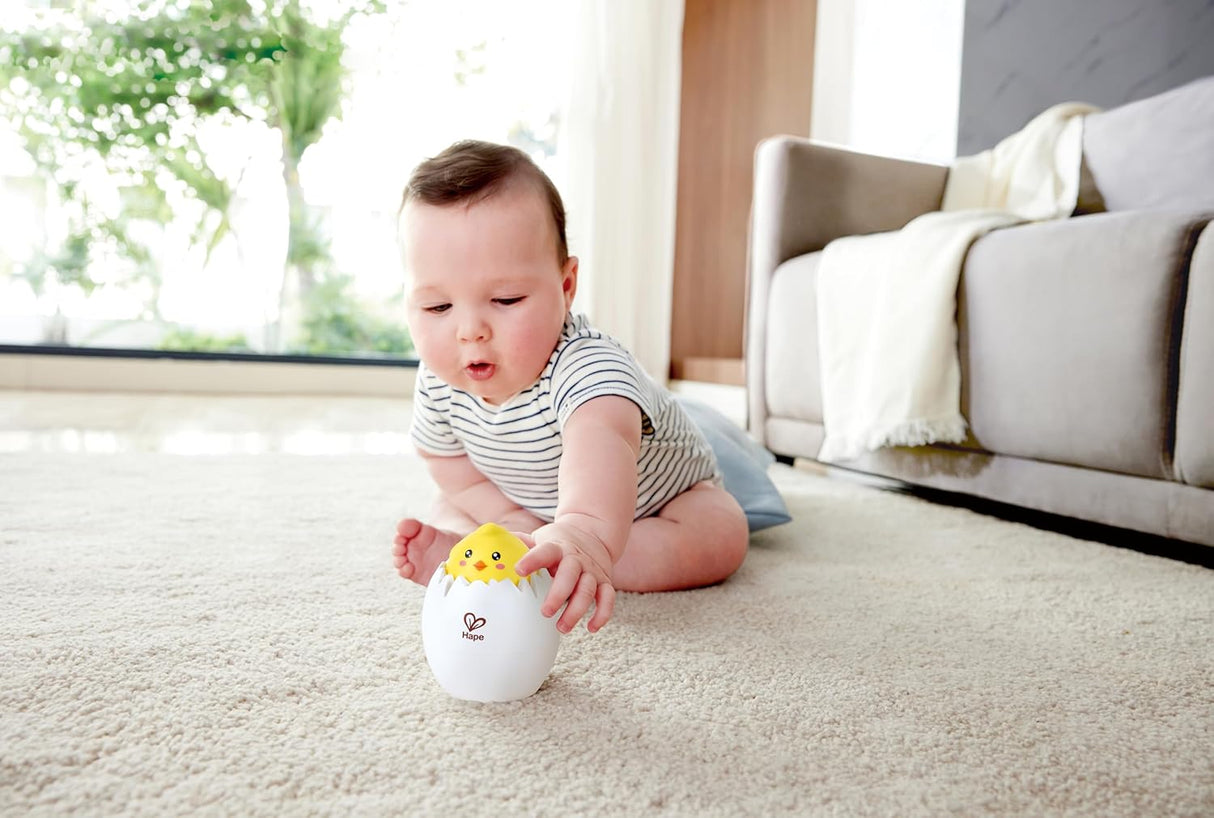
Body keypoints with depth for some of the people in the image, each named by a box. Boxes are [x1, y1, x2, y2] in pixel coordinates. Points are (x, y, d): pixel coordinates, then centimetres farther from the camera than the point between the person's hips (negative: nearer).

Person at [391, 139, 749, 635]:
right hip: (532, 506, 4)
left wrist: (584, 532, -87)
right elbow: (451, 467, -8)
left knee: (721, 539, -28)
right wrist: (520, 526, -23)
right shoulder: (439, 383, -23)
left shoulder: (589, 368, -45)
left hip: (653, 492, -3)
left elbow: (601, 443, -67)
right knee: (448, 516, -3)